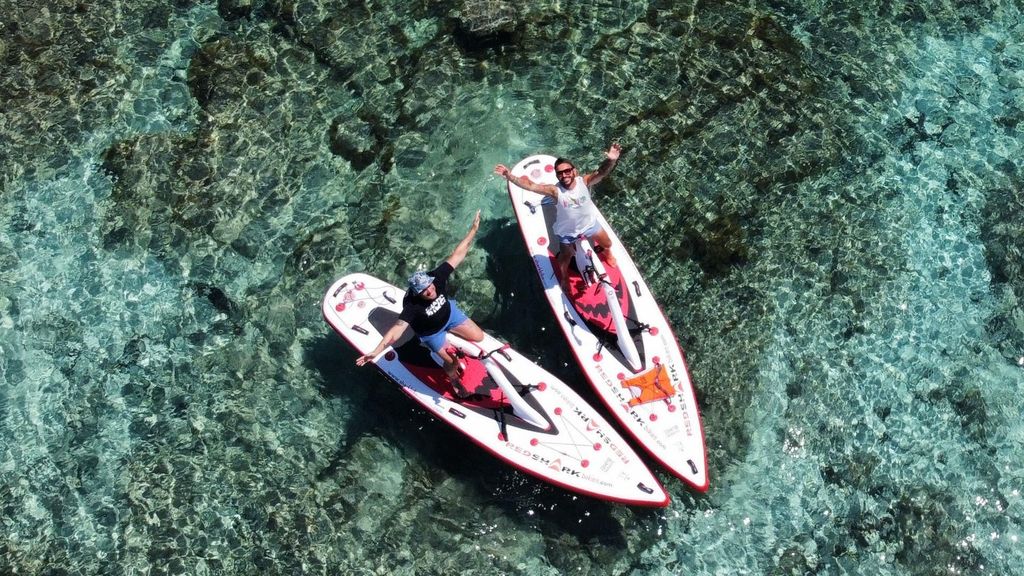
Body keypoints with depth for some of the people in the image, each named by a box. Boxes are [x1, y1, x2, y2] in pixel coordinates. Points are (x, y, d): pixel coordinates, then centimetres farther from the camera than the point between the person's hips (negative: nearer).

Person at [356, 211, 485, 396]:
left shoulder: (437, 276, -33)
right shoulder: (412, 306, -44)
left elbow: (457, 254, -29)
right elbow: (397, 329, -52)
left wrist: (473, 230, -32)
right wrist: (377, 351, -63)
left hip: (449, 312, 4)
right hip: (431, 332, -4)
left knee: (479, 337, 6)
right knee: (452, 362, 2)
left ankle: (449, 333, 33)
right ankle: (454, 381, 39)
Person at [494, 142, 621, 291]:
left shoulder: (584, 181, -29)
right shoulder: (555, 190, -32)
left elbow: (601, 173, -46)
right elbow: (530, 185, -39)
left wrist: (610, 160, -68)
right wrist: (510, 176, -53)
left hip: (590, 224, 2)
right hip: (567, 232, -1)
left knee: (607, 244, 24)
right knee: (565, 258, 20)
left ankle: (607, 254, 64)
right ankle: (564, 278, 54)